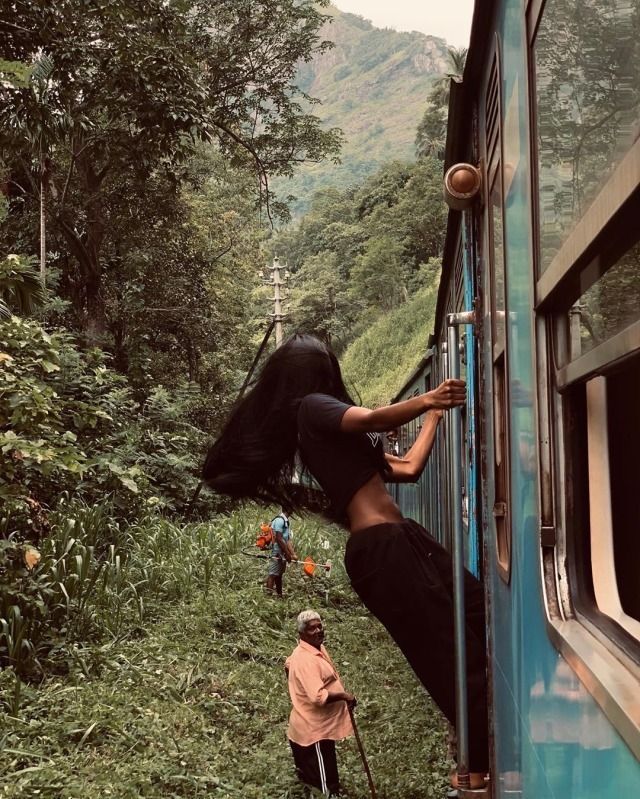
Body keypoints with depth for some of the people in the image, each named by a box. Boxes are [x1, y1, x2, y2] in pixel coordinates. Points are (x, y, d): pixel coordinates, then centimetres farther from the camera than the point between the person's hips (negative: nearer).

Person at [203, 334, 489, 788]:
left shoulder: (329, 426, 26)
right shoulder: (311, 406, 0)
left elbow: (408, 468, 26)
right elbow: (376, 420, -21)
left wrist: (434, 414, 33)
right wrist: (428, 400, -17)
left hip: (401, 538, 10)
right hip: (380, 546, -10)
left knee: (483, 614, 5)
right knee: (454, 656, -10)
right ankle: (485, 767, -3)